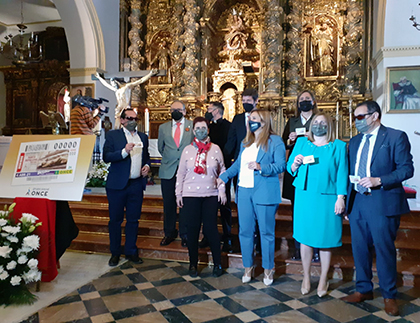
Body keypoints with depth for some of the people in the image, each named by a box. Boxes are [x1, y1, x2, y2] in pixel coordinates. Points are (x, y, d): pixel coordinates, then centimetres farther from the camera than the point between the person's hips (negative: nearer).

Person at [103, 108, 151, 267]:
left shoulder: (143, 137, 14)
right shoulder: (113, 135, 0)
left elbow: (147, 156, 23)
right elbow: (106, 157, -10)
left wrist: (147, 166, 3)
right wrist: (124, 151, -23)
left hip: (137, 184, 4)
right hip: (117, 184, -3)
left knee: (133, 219, 10)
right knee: (115, 219, 6)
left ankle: (131, 252, 23)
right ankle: (115, 253, 21)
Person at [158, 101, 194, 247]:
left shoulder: (193, 126, 4)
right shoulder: (163, 127, 12)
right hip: (168, 171, 2)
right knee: (168, 204, 8)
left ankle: (185, 235, 16)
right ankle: (169, 233, 22)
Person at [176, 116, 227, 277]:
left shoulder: (215, 148, 4)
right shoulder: (187, 150, 5)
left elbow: (222, 170, 9)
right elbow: (181, 173, 9)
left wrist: (222, 189, 2)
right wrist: (178, 193, 6)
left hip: (211, 194, -1)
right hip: (191, 195, 1)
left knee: (210, 228, -1)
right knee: (192, 229, 5)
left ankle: (217, 264, 16)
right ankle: (193, 264, 21)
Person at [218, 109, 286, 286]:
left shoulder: (275, 141, -1)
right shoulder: (246, 143, 19)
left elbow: (281, 165, -9)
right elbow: (237, 164, 19)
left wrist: (261, 167, -22)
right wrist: (223, 177, 9)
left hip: (265, 193, -5)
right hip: (244, 192, 6)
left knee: (266, 232, 4)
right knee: (245, 231, 10)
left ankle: (268, 269, 21)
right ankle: (248, 267, 25)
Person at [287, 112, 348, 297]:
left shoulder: (338, 146, 5)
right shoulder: (301, 143, 11)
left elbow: (342, 173, -1)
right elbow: (290, 169, 10)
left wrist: (340, 198, -9)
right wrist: (295, 163, -12)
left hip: (327, 198, -1)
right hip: (304, 197, 2)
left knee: (325, 239, 5)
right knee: (305, 237, 6)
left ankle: (323, 280, 22)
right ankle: (306, 277, 24)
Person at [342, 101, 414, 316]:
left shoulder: (396, 137, -3)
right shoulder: (354, 141, 14)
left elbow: (407, 169, -8)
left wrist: (379, 180, -20)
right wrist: (347, 202, 11)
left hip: (382, 203, -5)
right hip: (357, 202, 6)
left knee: (384, 249, 3)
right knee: (359, 248, 12)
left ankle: (389, 296, 22)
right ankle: (363, 290, 29)